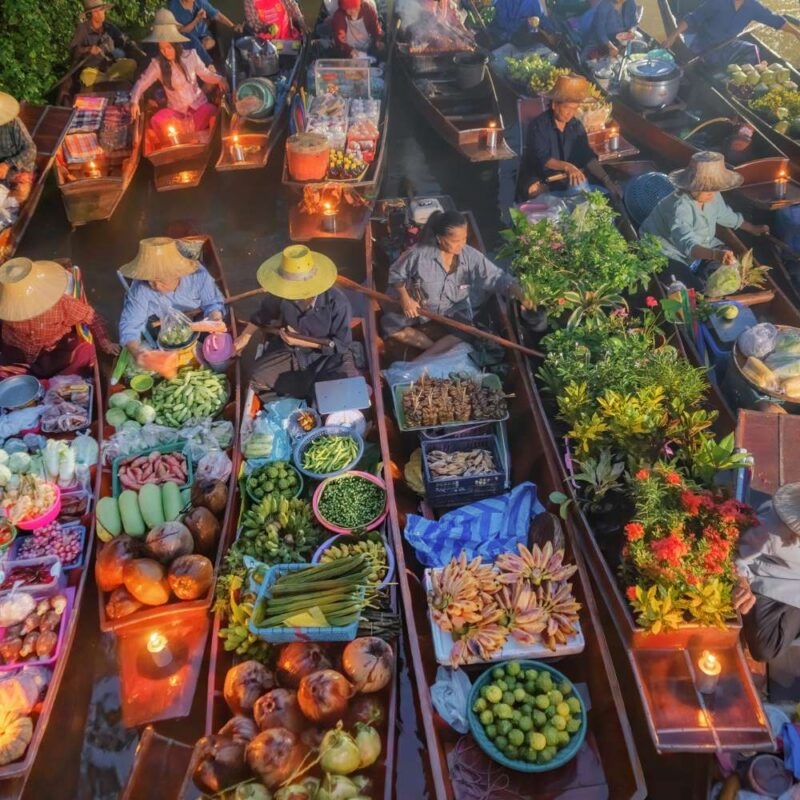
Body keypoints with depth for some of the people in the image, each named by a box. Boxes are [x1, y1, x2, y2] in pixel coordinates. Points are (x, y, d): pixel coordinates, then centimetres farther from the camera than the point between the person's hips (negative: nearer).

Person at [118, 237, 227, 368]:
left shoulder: (198, 274, -25)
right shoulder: (140, 289, -26)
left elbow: (213, 303, -12)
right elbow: (130, 325, -28)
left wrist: (215, 319, -36)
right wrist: (136, 351, -49)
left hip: (198, 330, 0)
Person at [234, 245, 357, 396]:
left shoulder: (336, 302, -28)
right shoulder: (281, 294, -17)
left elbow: (342, 343, -20)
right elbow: (265, 312, 7)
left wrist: (302, 341, -24)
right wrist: (245, 337, 6)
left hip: (328, 356, -3)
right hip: (290, 351, 3)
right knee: (259, 378, -18)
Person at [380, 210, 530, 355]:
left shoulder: (471, 256, -15)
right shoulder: (420, 253, -18)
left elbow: (498, 277, -13)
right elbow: (396, 273, -3)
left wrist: (521, 296, -29)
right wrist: (405, 298, -18)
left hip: (455, 316, 0)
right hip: (421, 312, 0)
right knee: (389, 322, -23)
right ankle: (445, 348, -24)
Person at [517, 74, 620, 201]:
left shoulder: (576, 126, 1)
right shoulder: (539, 125, -17)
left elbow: (587, 156, -4)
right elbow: (542, 158, -26)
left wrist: (606, 180, -17)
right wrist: (566, 166, -43)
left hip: (563, 178, 6)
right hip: (538, 177, -5)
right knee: (535, 191, -34)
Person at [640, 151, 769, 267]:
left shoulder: (713, 196, -10)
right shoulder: (680, 206, -37)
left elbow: (727, 216, 15)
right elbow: (687, 245, -52)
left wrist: (753, 229, 22)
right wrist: (715, 254, -68)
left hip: (700, 245, 8)